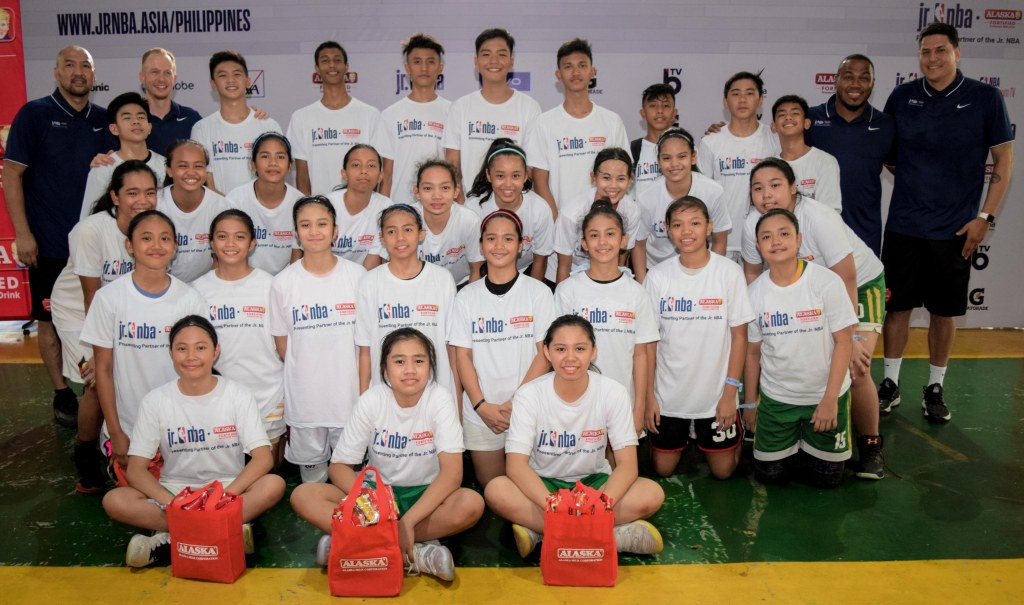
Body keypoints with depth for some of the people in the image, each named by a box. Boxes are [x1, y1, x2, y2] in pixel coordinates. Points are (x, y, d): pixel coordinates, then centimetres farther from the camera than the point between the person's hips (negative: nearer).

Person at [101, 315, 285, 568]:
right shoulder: (155, 400, -4)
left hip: (231, 489, -1)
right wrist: (171, 503, -26)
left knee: (274, 485, -31)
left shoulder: (237, 395, -6)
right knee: (114, 501, -26)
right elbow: (135, 469, -8)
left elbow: (263, 458, -14)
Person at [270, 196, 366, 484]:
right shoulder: (283, 282, -5)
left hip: (349, 392, 0)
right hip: (304, 394, 0)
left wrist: (363, 386, -2)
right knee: (311, 475, 17)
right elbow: (281, 341, 4)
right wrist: (304, 372, -1)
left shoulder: (357, 275, -5)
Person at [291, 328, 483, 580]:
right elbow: (339, 466, -9)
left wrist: (408, 521, -32)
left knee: (471, 504, -34)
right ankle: (415, 554, -27)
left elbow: (452, 472, -22)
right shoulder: (371, 400, -11)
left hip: (426, 496, -1)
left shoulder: (440, 399, -15)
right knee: (303, 496, -22)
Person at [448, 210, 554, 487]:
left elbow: (544, 353, -5)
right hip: (480, 412, 2)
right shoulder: (467, 297, 4)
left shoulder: (538, 292, -1)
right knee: (489, 487, 10)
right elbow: (462, 355, 2)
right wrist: (481, 405, -10)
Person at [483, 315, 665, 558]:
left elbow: (627, 464, -17)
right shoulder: (529, 394, -15)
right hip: (543, 485, -1)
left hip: (594, 482, 1)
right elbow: (516, 464, -22)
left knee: (652, 494, -27)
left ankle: (539, 531, -25)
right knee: (496, 491, -32)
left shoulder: (612, 392, -13)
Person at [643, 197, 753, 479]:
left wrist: (730, 392, -8)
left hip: (716, 393, -1)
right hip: (668, 394, 2)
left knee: (722, 471, 11)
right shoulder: (657, 276, -7)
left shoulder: (729, 273, -10)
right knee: (663, 469, 13)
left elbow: (739, 336, -6)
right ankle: (686, 434, 42)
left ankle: (735, 435, 41)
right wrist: (648, 395, -2)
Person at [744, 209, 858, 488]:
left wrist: (830, 399, -15)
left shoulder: (826, 282, -16)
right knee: (770, 474, 6)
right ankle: (791, 440, 36)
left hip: (825, 395, -2)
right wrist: (750, 402, 8)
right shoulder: (755, 292, -6)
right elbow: (752, 352, 3)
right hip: (775, 397, 2)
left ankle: (812, 440, 38)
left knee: (825, 478, 7)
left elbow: (844, 341, -12)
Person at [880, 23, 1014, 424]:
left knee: (945, 311, 9)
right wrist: (911, 181, 0)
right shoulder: (902, 97, 0)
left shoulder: (985, 98, -4)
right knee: (897, 305, 8)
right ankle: (890, 383, 22)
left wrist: (985, 216, -6)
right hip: (903, 226, 1)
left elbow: (1003, 161, 0)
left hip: (955, 229, -1)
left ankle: (935, 388, 24)